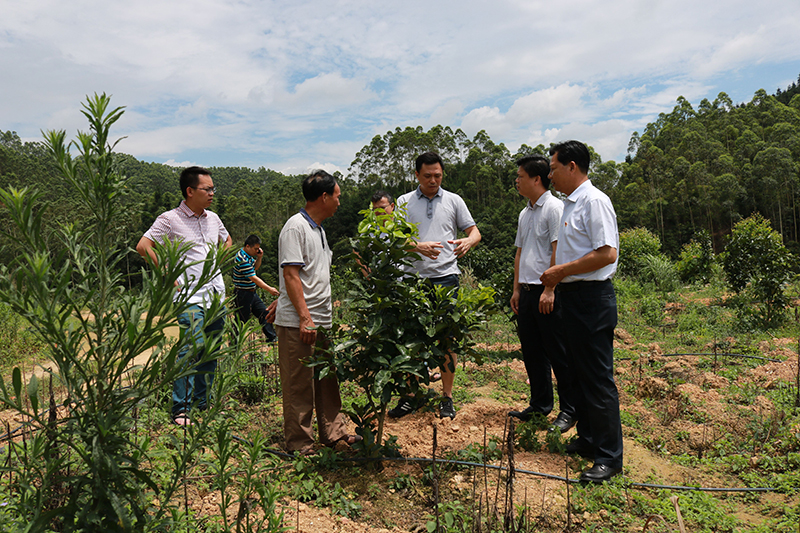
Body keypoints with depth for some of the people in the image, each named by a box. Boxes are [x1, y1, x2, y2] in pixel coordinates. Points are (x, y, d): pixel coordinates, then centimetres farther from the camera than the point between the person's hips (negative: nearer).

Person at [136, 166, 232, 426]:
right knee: (193, 347, -15)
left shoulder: (213, 218, 14)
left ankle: (203, 402, 27)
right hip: (190, 295, -6)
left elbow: (227, 240, 32)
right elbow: (143, 246, -8)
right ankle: (180, 409, -4)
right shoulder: (170, 219, -5)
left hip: (217, 294, 6)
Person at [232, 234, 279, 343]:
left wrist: (259, 257, 2)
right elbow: (253, 278, -24)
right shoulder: (242, 259, -24)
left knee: (264, 313, 10)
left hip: (251, 292, 10)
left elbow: (255, 267, 23)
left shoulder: (249, 255, 6)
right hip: (243, 294, -10)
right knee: (242, 319, -2)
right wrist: (269, 289, -23)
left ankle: (272, 337, 17)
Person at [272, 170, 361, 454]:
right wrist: (304, 317, -21)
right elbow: (290, 274, -18)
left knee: (327, 379, 15)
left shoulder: (318, 229, 18)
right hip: (297, 322, -9)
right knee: (299, 385, 0)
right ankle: (299, 445, 12)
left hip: (322, 319, 9)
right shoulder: (296, 227, -12)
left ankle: (333, 433, 28)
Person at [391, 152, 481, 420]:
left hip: (446, 277, 0)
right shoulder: (404, 202, 8)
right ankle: (410, 395, 16)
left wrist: (467, 242, -14)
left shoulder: (454, 200, 10)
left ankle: (447, 397, 14)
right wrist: (419, 247, -18)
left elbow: (475, 232, 10)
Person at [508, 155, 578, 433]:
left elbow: (558, 252, -16)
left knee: (557, 353, -1)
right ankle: (540, 405, 25)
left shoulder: (554, 208, -9)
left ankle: (570, 409, 11)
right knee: (532, 353, 13)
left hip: (547, 292, -8)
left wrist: (549, 290, -20)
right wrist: (516, 289, 17)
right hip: (527, 291, 9)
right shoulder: (525, 214, 18)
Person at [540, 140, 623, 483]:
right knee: (579, 373, 17)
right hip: (572, 296, 10)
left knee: (598, 378, -3)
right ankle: (588, 439, 30)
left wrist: (561, 271, -17)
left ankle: (609, 457, 8)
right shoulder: (570, 204, 17)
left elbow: (606, 253, -22)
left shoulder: (594, 201, -13)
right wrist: (556, 277, 12)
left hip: (592, 298, -10)